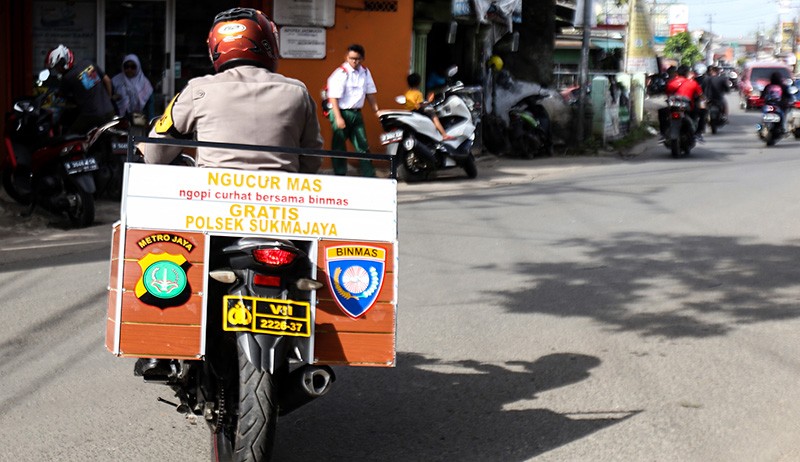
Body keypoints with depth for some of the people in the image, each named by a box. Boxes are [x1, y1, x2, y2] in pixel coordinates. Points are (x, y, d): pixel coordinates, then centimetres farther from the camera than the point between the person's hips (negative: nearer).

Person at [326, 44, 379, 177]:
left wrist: (376, 110, 9)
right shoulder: (340, 73, -14)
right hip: (341, 112, -6)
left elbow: (370, 93, 16)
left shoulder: (365, 72, 7)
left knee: (362, 145, 8)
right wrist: (338, 118, -23)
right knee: (339, 148, 0)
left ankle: (369, 176, 13)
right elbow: (333, 97, -17)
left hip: (356, 113, 6)